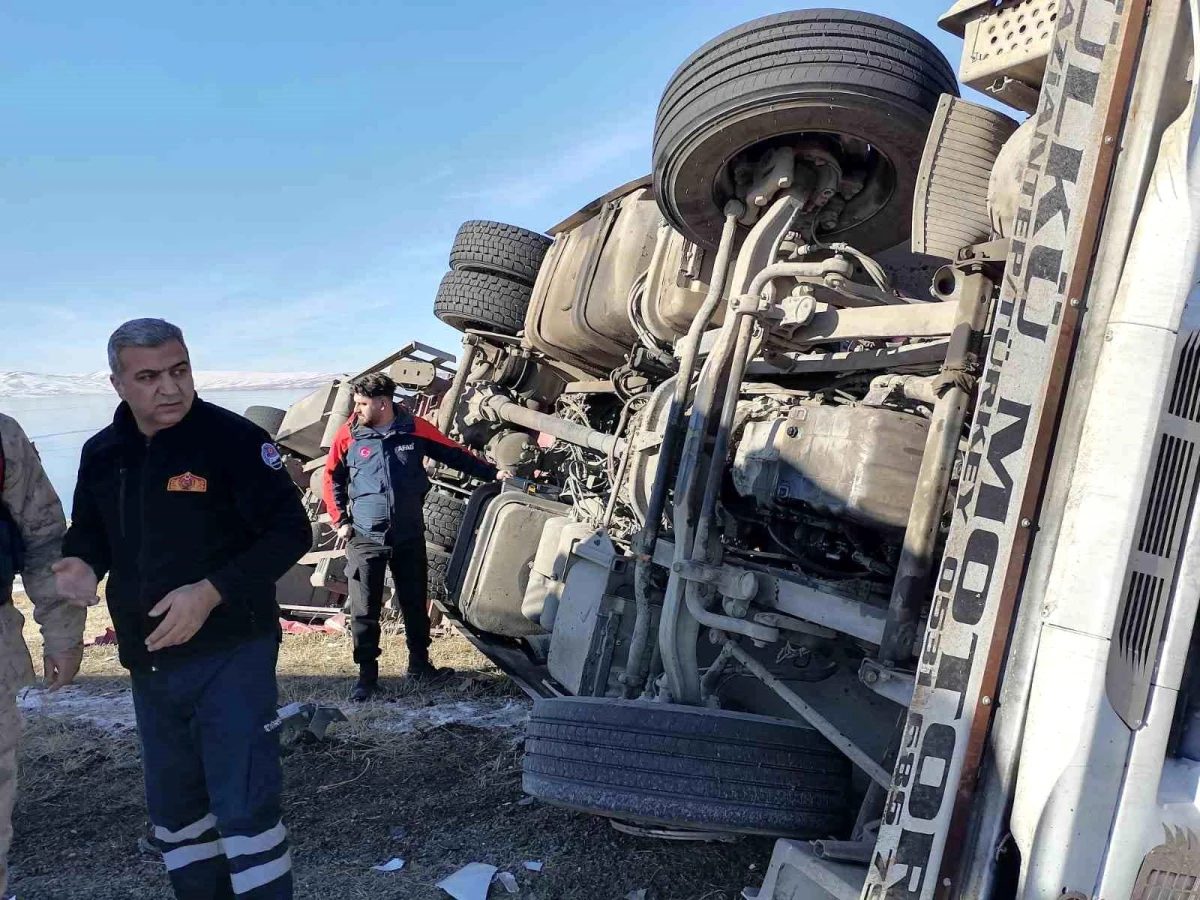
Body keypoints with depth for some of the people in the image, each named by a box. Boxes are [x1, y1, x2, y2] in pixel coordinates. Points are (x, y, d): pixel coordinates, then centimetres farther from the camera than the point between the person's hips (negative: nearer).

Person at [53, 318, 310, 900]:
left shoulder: (232, 437, -14)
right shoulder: (101, 454, 5)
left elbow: (291, 530, -15)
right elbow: (88, 531, 19)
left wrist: (212, 591, -24)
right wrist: (82, 564, -4)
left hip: (232, 652, -6)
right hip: (148, 661, 7)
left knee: (244, 803, -6)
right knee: (172, 808, 19)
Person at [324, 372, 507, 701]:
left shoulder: (415, 429, -4)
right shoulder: (348, 435, -5)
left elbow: (455, 455, 4)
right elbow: (332, 477, 7)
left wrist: (493, 473, 1)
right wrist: (340, 520, 2)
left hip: (410, 535, 1)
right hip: (365, 538, -1)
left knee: (415, 603, 13)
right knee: (365, 611, 2)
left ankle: (419, 664, 30)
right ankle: (367, 675, 14)